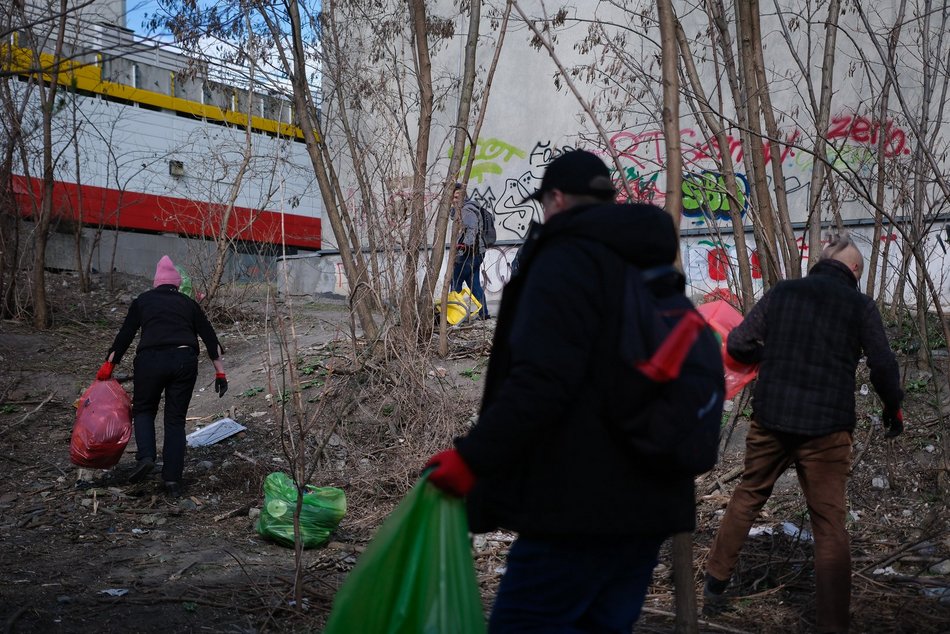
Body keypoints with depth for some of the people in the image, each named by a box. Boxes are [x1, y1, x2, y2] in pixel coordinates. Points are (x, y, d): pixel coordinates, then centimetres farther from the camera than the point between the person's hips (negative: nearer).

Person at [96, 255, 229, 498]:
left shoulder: (143, 301, 16)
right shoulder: (188, 303, 19)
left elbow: (125, 335, 12)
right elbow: (210, 337, 14)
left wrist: (108, 365, 19)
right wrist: (220, 372, 15)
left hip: (151, 359, -1)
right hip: (185, 361, 1)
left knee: (143, 409, 20)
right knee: (176, 419, 9)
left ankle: (145, 456, -4)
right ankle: (173, 480, 5)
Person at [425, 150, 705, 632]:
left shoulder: (567, 258, -10)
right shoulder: (653, 270, 18)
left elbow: (541, 380, -24)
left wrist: (473, 458, -21)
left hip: (583, 502, -9)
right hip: (649, 501, 9)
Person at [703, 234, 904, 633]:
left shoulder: (780, 293, 5)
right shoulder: (860, 306, -1)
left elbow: (737, 345, 5)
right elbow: (883, 367, -3)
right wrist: (893, 409, 14)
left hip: (770, 420, 3)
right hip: (826, 429, -2)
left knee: (747, 498, 20)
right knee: (830, 527, 4)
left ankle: (715, 586, 28)